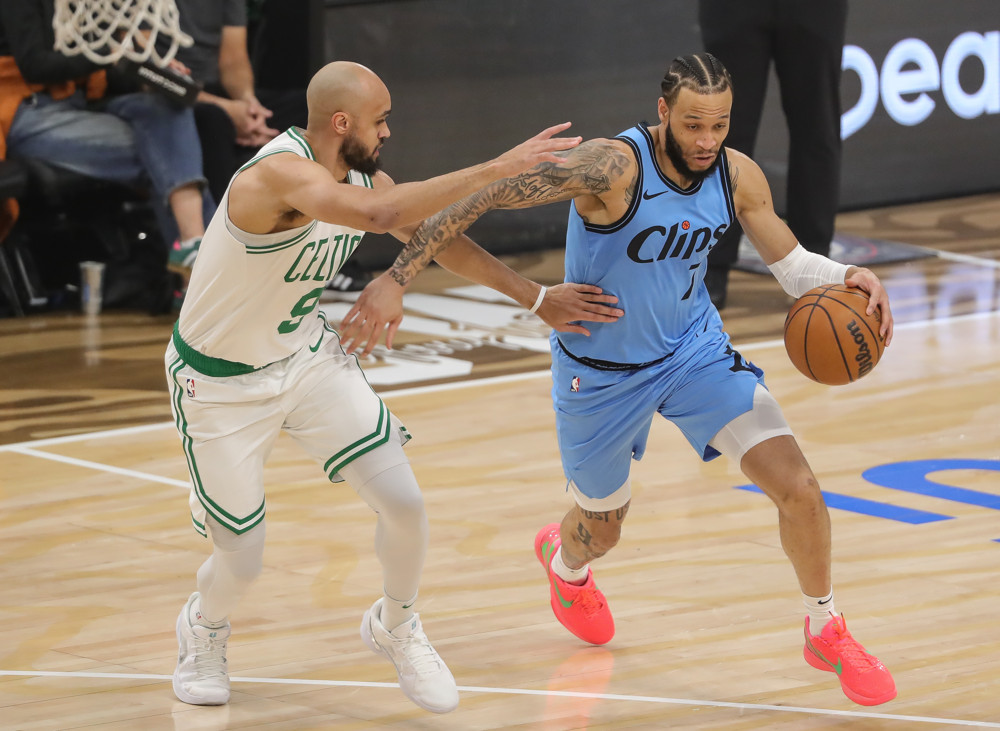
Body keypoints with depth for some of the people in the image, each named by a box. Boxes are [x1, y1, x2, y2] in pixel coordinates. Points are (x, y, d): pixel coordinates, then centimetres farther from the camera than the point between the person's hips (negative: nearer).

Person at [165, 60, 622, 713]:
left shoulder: (361, 178, -6)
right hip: (221, 383, -6)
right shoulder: (280, 173, -32)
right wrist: (494, 169, -48)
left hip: (309, 357, 7)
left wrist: (538, 299, 9)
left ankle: (395, 627, 27)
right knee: (241, 563, 0)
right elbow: (377, 213, -49)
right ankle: (205, 628, 38)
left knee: (405, 504, -3)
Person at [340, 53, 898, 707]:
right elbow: (483, 198, -34)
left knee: (798, 487, -11)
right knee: (602, 530, 18)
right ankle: (565, 561, 59)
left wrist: (848, 278, -21)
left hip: (694, 347, 3)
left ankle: (827, 633, 14)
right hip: (601, 373, -3)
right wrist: (397, 279, -40)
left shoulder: (737, 176, -14)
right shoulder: (613, 167, -32)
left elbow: (791, 264, 2)